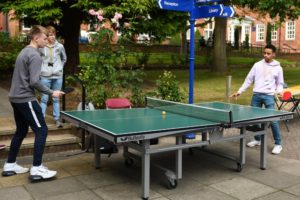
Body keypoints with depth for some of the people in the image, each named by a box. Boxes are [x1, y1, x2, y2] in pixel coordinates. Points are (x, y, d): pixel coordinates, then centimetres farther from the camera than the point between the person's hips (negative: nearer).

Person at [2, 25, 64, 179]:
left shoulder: (24, 51, 15)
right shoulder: (34, 55, -15)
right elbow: (34, 81, -21)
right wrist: (51, 92, -12)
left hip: (15, 97, 10)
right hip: (25, 99, -10)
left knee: (21, 131, 17)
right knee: (41, 130, -5)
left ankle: (10, 165, 23)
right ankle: (36, 169, -5)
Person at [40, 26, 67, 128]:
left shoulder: (60, 46, 2)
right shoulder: (42, 47, -4)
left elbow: (64, 59, 17)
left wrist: (60, 68, 8)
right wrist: (41, 68, 1)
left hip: (57, 76, 2)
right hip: (45, 76, -2)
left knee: (56, 98, 9)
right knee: (44, 98, 2)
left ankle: (57, 119, 15)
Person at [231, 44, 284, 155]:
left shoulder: (278, 68, 4)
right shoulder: (257, 65, 7)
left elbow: (280, 83, 11)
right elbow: (249, 80, 9)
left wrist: (279, 91, -10)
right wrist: (240, 91, 4)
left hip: (269, 96, -3)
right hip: (256, 95, 3)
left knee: (273, 120, -8)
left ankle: (278, 144, 5)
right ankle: (257, 139, 28)